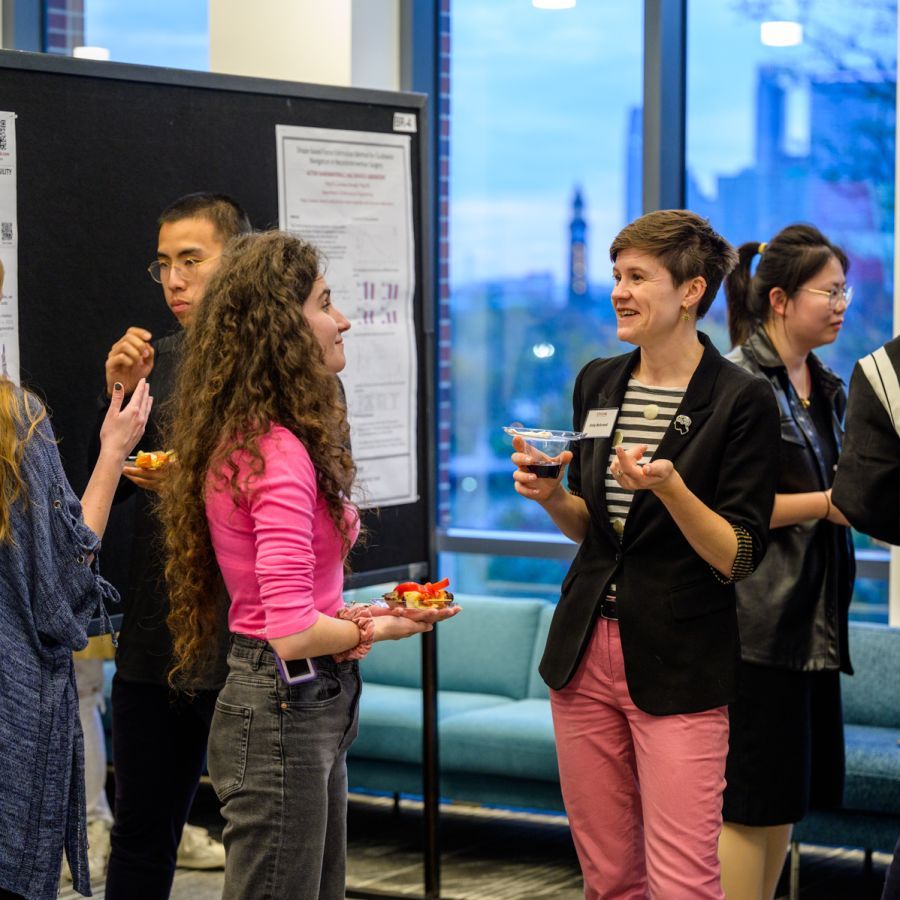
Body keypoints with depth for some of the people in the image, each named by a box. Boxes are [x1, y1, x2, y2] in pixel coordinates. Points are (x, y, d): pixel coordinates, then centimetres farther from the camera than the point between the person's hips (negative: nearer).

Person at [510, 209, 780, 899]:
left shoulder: (743, 401, -9)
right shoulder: (597, 384, 10)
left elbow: (739, 559, -11)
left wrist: (668, 486, -25)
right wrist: (551, 495, -1)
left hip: (679, 667, -6)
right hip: (586, 654, 6)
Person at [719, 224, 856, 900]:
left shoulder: (827, 389, 15)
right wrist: (824, 503, -14)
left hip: (814, 615, 9)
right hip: (758, 616, -8)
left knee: (789, 794, 11)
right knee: (753, 800, -5)